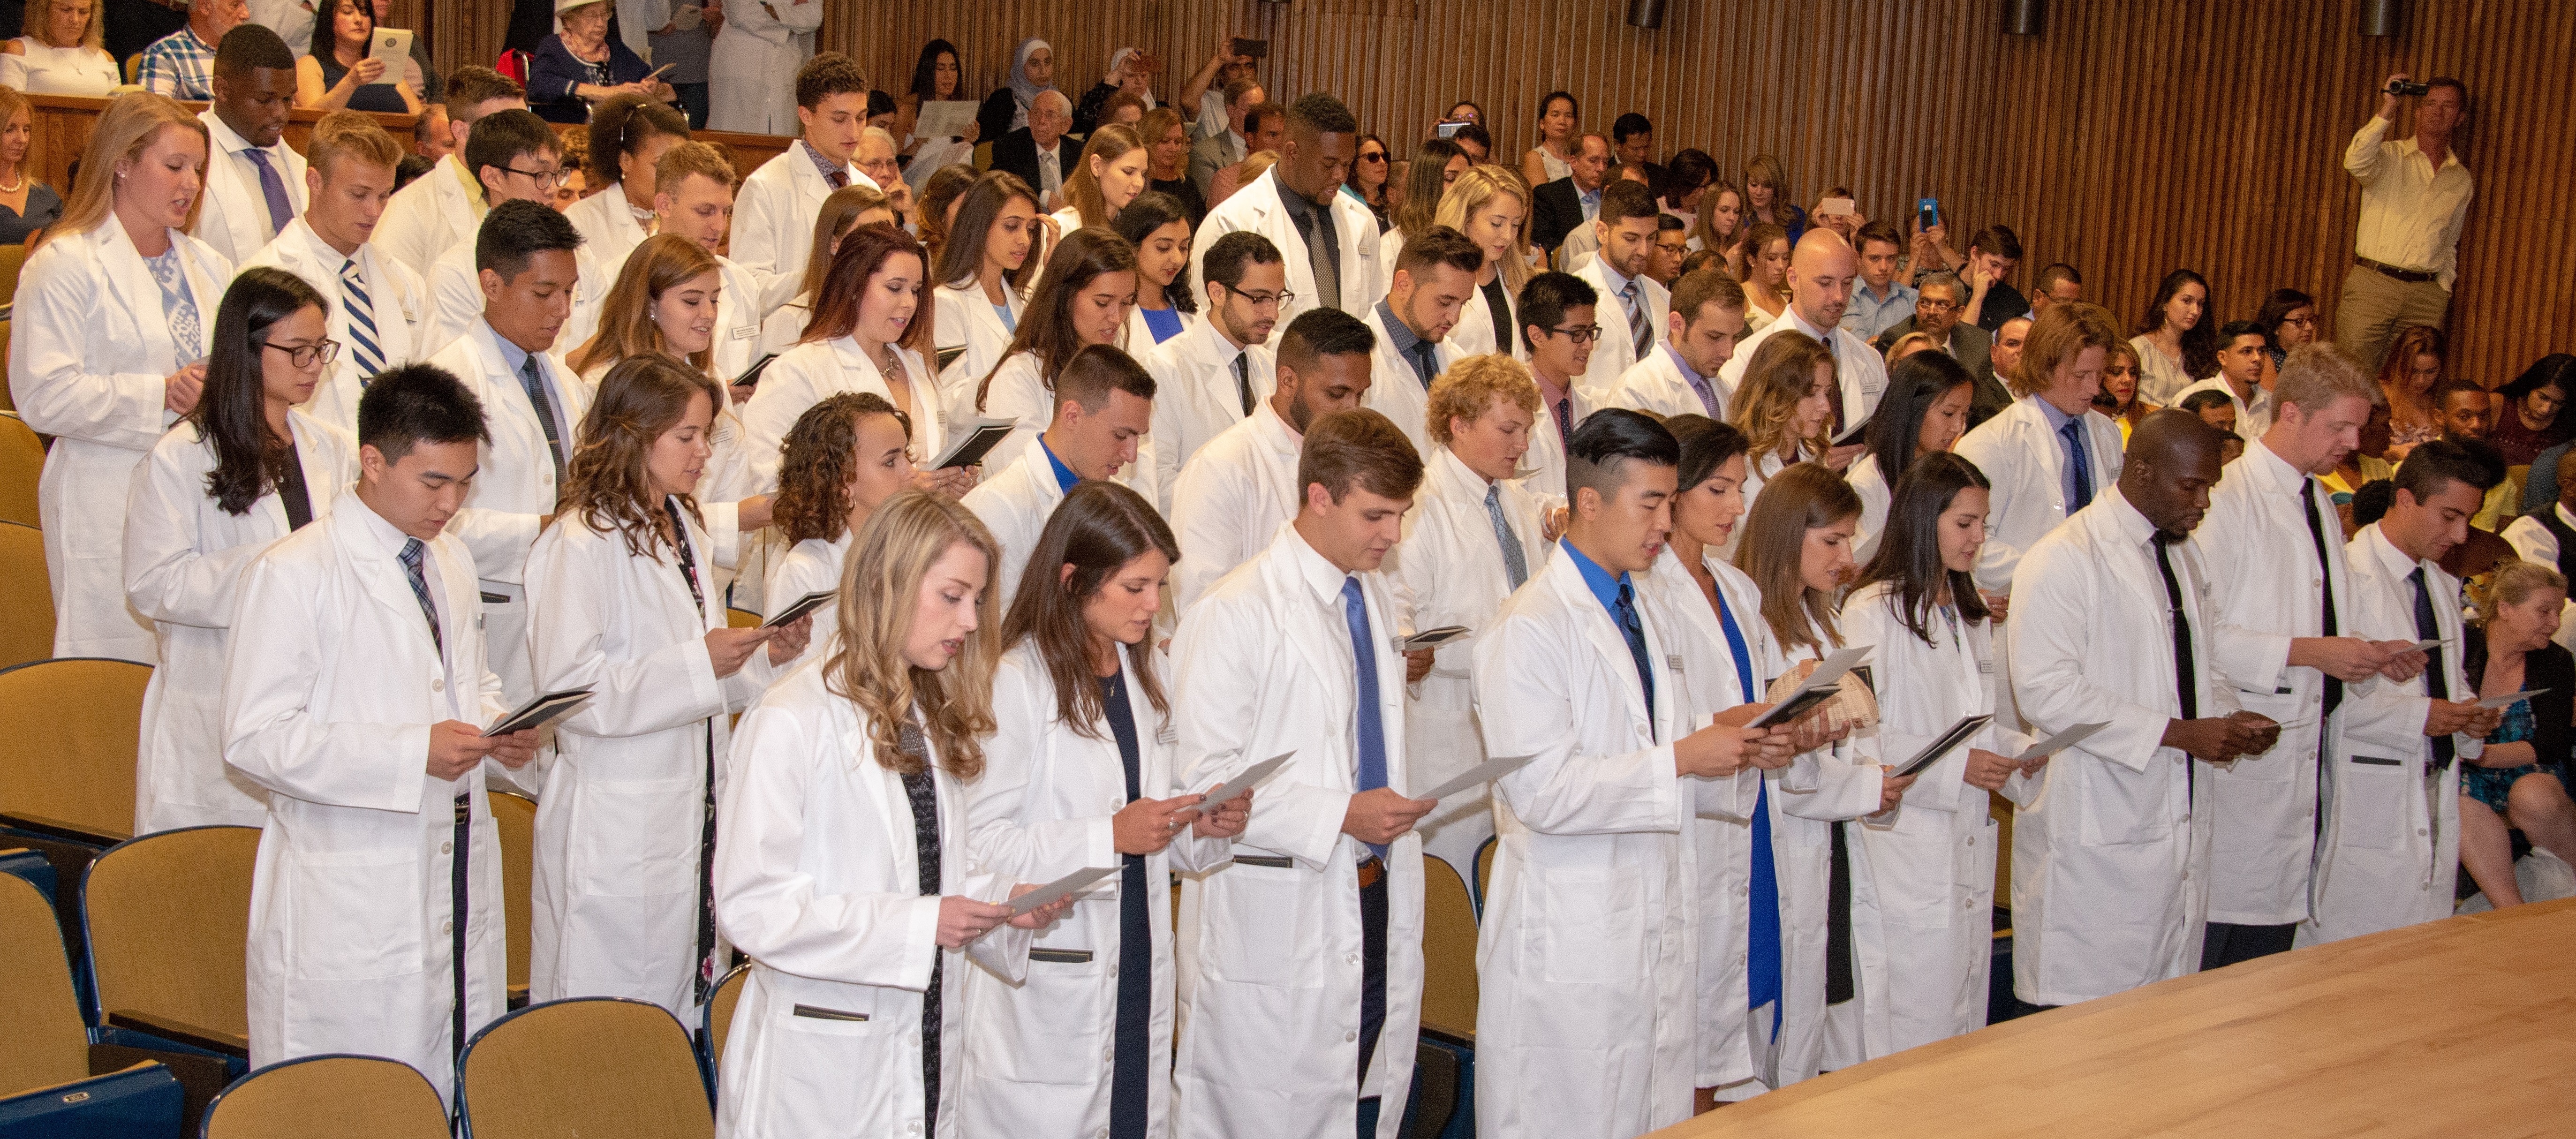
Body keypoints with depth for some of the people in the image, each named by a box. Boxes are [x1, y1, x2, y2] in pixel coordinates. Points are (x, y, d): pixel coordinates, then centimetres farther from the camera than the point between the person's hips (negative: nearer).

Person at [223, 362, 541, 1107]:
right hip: (352, 899, -7)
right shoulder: (294, 575, -12)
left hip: (458, 875, 7)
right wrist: (413, 753, -22)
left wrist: (501, 730, 2)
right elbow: (255, 738, -16)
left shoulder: (453, 562, 14)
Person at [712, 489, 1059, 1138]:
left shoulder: (933, 724, 16)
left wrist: (1006, 901, 0)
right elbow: (748, 904, -18)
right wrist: (918, 924, -22)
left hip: (929, 1055, 7)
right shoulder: (789, 723, -12)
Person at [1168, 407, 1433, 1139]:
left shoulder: (1379, 598, 13)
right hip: (1282, 918, -7)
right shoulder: (1236, 612, -13)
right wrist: (1341, 815, -20)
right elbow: (1202, 777, -17)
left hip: (1376, 907, 7)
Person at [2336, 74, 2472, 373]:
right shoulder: (2389, 157, 3)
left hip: (2427, 296, 4)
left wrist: (2444, 292, 16)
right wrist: (2387, 110, -20)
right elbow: (2356, 163, -22)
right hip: (2372, 284, -4)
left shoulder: (2462, 180, 16)